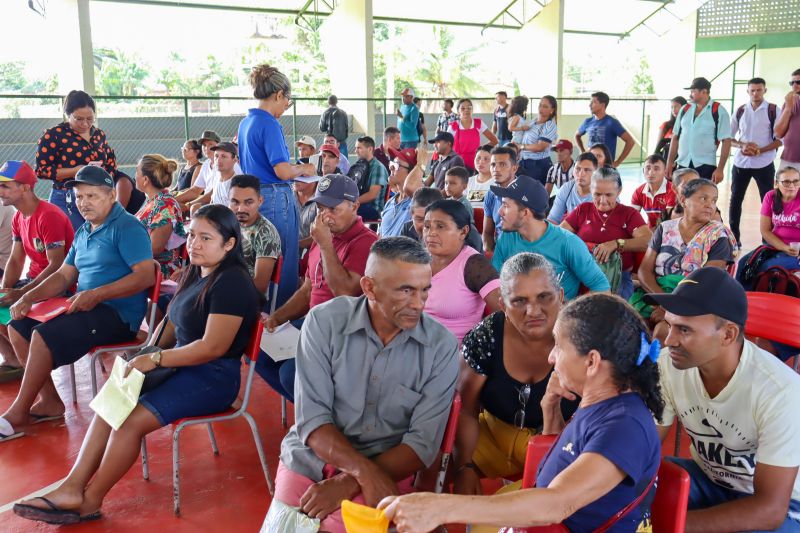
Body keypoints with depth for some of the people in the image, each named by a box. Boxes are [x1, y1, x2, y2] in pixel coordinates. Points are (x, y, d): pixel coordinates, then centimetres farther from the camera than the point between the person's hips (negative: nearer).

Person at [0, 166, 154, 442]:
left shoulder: (127, 227, -10)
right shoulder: (83, 232, 18)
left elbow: (146, 276, -21)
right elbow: (63, 276, 20)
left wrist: (97, 295, -25)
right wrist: (28, 298, 4)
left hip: (118, 313, -9)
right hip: (85, 306, 10)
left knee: (43, 336, -24)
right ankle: (49, 401, 4)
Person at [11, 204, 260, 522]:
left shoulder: (231, 283, -19)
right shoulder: (196, 273, 11)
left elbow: (213, 347, -25)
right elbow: (176, 323, 17)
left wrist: (155, 359, -19)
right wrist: (151, 350, -1)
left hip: (213, 377, -9)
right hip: (182, 365, 9)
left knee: (131, 420, -18)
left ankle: (89, 502, 1)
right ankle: (72, 487, -5)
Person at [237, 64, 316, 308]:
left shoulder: (245, 123, 13)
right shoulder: (269, 124, -15)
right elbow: (283, 171, -22)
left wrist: (296, 168, 25)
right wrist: (304, 169, -2)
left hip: (254, 195, 10)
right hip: (276, 199, -10)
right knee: (285, 264, -1)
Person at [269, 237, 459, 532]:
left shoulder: (442, 345, -10)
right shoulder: (324, 322, -10)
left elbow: (423, 443, -12)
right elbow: (311, 418, -12)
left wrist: (348, 484, -21)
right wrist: (365, 470, -27)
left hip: (387, 469, -1)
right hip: (309, 460, 2)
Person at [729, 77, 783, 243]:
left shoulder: (773, 110, -2)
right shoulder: (740, 111, 7)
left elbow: (780, 139, -4)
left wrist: (760, 151, -18)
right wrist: (742, 145, -11)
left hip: (764, 164, -3)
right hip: (741, 163, 3)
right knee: (735, 199, 6)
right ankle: (733, 237, 15)